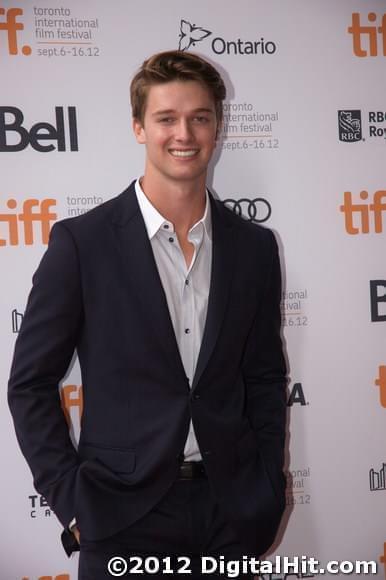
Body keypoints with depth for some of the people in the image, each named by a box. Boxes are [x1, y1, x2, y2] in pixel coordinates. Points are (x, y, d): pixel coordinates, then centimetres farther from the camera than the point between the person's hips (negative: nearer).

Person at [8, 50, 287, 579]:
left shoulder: (254, 246, 2)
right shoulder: (81, 242, -9)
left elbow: (266, 378, 9)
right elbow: (30, 385, -5)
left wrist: (268, 491, 4)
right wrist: (72, 502, -8)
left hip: (231, 513, 3)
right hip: (124, 517, -3)